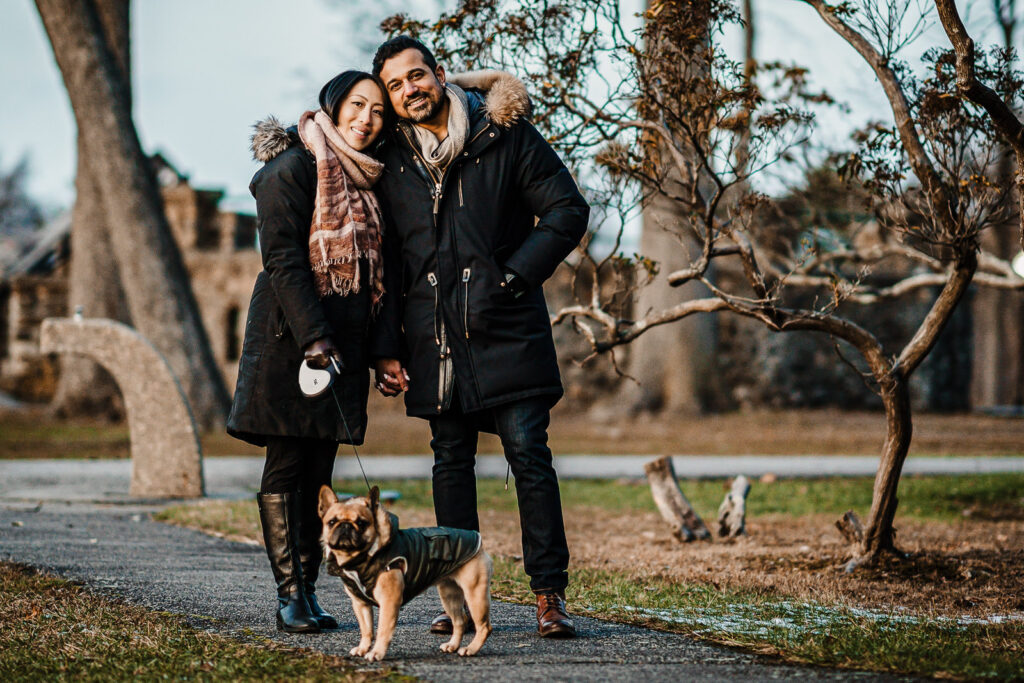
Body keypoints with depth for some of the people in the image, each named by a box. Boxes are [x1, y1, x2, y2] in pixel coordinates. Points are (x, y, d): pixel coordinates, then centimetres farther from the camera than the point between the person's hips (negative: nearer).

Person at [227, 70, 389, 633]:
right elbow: (283, 260, -14)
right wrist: (312, 336, -22)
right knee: (286, 466, -4)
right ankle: (290, 595, -2)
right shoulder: (291, 170, -8)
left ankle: (308, 590, 7)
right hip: (290, 336, -7)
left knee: (319, 470, 5)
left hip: (340, 342, 7)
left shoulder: (364, 179, 16)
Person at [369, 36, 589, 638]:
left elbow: (568, 210, 0)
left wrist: (514, 274, -9)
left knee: (529, 453, -7)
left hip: (506, 329, -3)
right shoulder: (392, 160, 9)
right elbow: (387, 259, 13)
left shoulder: (505, 135, -1)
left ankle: (550, 594, -3)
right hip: (436, 336, 3)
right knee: (451, 460, 7)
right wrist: (387, 346, 7)